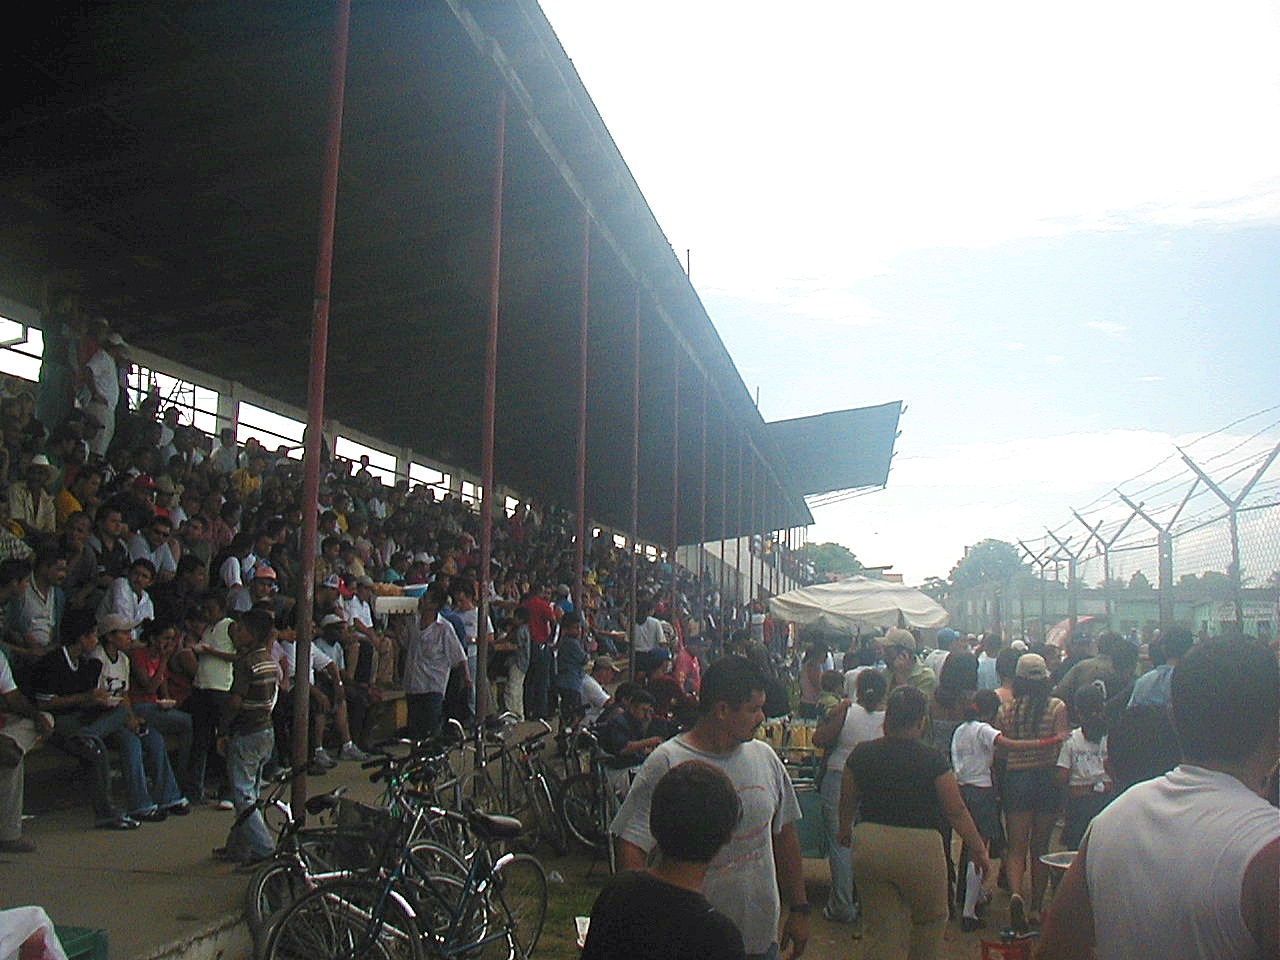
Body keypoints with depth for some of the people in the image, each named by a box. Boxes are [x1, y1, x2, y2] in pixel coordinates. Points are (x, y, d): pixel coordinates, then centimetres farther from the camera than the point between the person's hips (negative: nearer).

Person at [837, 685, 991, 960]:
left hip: (869, 847, 3)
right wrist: (979, 851, 7)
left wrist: (845, 832, 30)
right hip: (920, 848, -3)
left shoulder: (861, 754, -1)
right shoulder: (932, 760, -10)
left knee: (881, 928, 11)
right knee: (931, 919, 23)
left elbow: (847, 803, 11)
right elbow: (957, 812, -5)